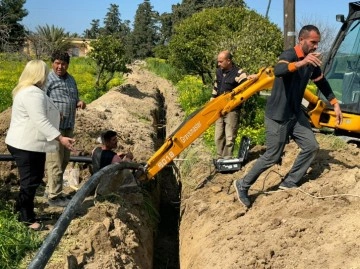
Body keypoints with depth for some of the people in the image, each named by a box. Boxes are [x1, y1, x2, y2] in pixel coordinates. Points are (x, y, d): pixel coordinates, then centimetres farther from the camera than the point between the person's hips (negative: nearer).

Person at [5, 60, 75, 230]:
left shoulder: (26, 90, 15)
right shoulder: (33, 93, -21)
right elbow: (40, 121, -27)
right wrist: (60, 138, -28)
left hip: (30, 144, 11)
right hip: (27, 146, -11)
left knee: (34, 178, 19)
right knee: (31, 181, -2)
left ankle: (21, 207, 32)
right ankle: (27, 218, 9)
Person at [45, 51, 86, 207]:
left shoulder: (71, 79, 15)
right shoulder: (48, 79, -9)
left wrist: (79, 103, 4)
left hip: (69, 126, 9)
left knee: (64, 160, 16)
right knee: (55, 162, -5)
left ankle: (50, 189, 29)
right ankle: (54, 196, 3)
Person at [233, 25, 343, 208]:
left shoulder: (312, 62, 6)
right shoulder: (289, 55, -19)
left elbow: (322, 82, 19)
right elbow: (278, 71, -41)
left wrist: (335, 104, 16)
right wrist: (301, 63, -55)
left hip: (295, 114, 8)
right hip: (277, 116, -8)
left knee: (311, 146, 5)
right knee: (272, 156, -4)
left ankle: (289, 183, 16)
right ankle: (243, 185, 11)